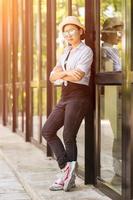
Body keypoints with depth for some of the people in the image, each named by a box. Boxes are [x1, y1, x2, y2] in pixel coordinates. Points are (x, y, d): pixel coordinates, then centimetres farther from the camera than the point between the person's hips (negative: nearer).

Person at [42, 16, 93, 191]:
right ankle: (66, 168, 2)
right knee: (48, 131, 3)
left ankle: (69, 177, 9)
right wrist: (66, 74, -15)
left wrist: (60, 74, -6)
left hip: (78, 97, -8)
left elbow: (78, 76, -21)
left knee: (68, 137, -3)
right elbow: (52, 77, 6)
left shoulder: (86, 51, -6)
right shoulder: (66, 52, 16)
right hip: (65, 98, 8)